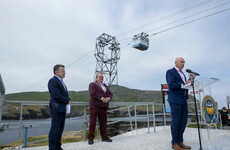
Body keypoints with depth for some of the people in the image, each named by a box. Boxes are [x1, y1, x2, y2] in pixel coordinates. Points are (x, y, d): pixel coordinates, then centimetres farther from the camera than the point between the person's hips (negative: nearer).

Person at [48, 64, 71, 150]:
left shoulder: (61, 81, 19)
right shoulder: (52, 81, -10)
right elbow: (56, 95, -19)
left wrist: (68, 100, 1)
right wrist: (67, 101, -10)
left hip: (62, 109, 9)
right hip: (57, 108, -9)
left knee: (60, 129, 14)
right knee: (55, 129, -2)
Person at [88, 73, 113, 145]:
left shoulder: (105, 86, 22)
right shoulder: (92, 84, 3)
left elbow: (110, 94, 15)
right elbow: (93, 93, -14)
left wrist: (108, 98, -8)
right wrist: (102, 98, -19)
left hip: (103, 106, 5)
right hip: (95, 106, -5)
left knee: (103, 122, 8)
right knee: (92, 122, -2)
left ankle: (104, 137, 17)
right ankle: (90, 138, 6)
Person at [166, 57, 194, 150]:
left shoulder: (182, 73, 23)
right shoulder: (170, 72, -4)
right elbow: (171, 85, -16)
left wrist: (191, 79, 6)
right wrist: (184, 83, -18)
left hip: (183, 100, 9)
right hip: (175, 100, -8)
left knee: (183, 121, 9)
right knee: (176, 121, -3)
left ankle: (180, 141, 20)